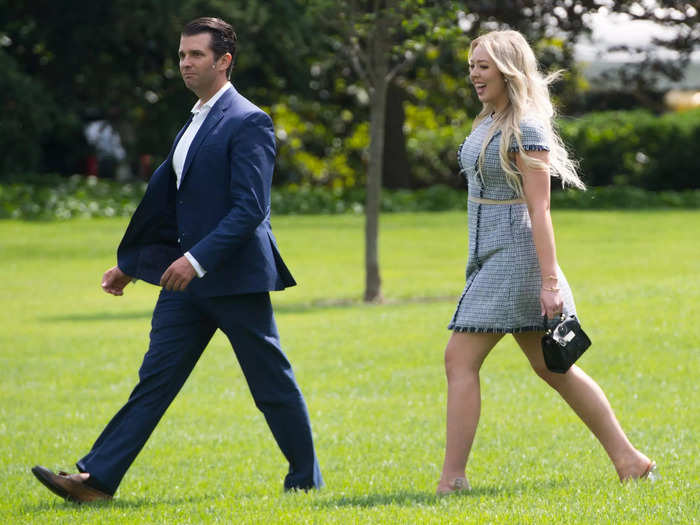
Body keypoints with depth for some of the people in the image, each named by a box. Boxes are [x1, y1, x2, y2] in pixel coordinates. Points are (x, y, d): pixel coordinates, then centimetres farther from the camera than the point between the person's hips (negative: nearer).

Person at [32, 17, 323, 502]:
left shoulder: (247, 123, -11)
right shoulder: (194, 124, 17)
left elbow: (250, 208, -19)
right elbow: (166, 199, 24)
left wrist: (198, 259, -26)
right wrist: (129, 266, 25)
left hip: (235, 278, -8)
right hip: (186, 280, 8)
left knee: (273, 384, 3)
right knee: (155, 380, 1)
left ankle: (306, 479, 17)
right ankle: (95, 480, -6)